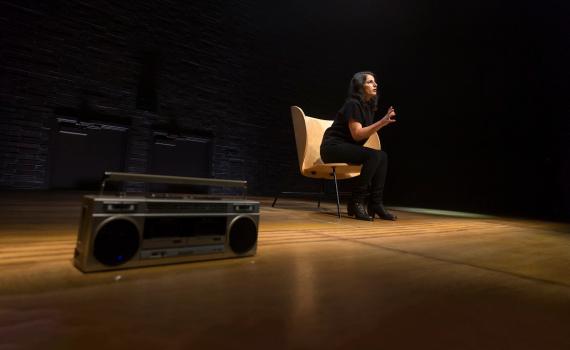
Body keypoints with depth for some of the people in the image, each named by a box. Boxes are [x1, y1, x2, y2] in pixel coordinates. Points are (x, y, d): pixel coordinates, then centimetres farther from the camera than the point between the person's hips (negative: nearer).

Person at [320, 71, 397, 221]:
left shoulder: (369, 106, 13)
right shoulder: (353, 104, -14)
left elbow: (366, 132, 15)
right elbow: (357, 134, -21)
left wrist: (385, 121, 3)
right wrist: (382, 122, -26)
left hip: (348, 147, 9)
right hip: (333, 148, -8)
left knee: (383, 156, -10)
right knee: (374, 156, -26)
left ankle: (376, 204, -7)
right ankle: (356, 203, -18)